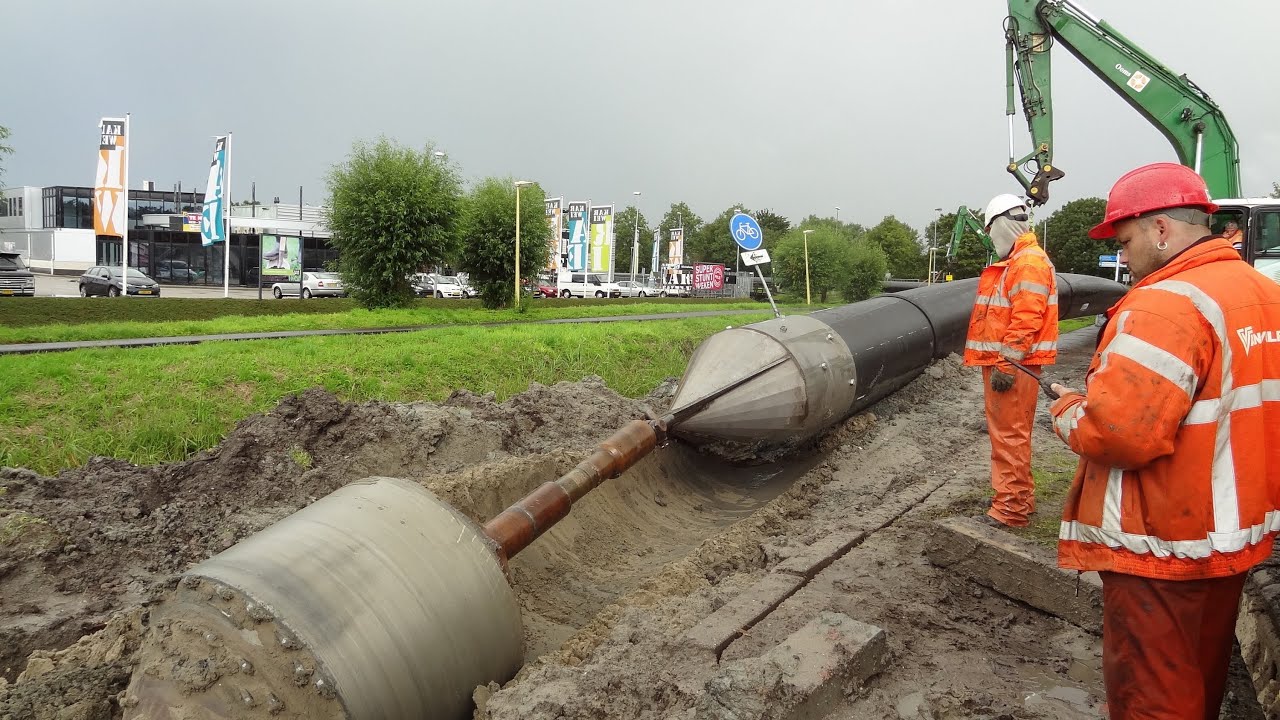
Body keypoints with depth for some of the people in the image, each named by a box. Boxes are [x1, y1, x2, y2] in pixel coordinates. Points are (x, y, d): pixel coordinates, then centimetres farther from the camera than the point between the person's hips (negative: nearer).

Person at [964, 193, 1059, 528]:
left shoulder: (1029, 262, -14)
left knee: (1010, 436, -7)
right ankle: (1019, 497, 28)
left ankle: (1011, 508, -2)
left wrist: (1006, 364, -23)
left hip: (1012, 366, -11)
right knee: (1006, 434, 17)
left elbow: (1026, 320, -22)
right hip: (1002, 362, 11)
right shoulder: (1013, 262, 20)